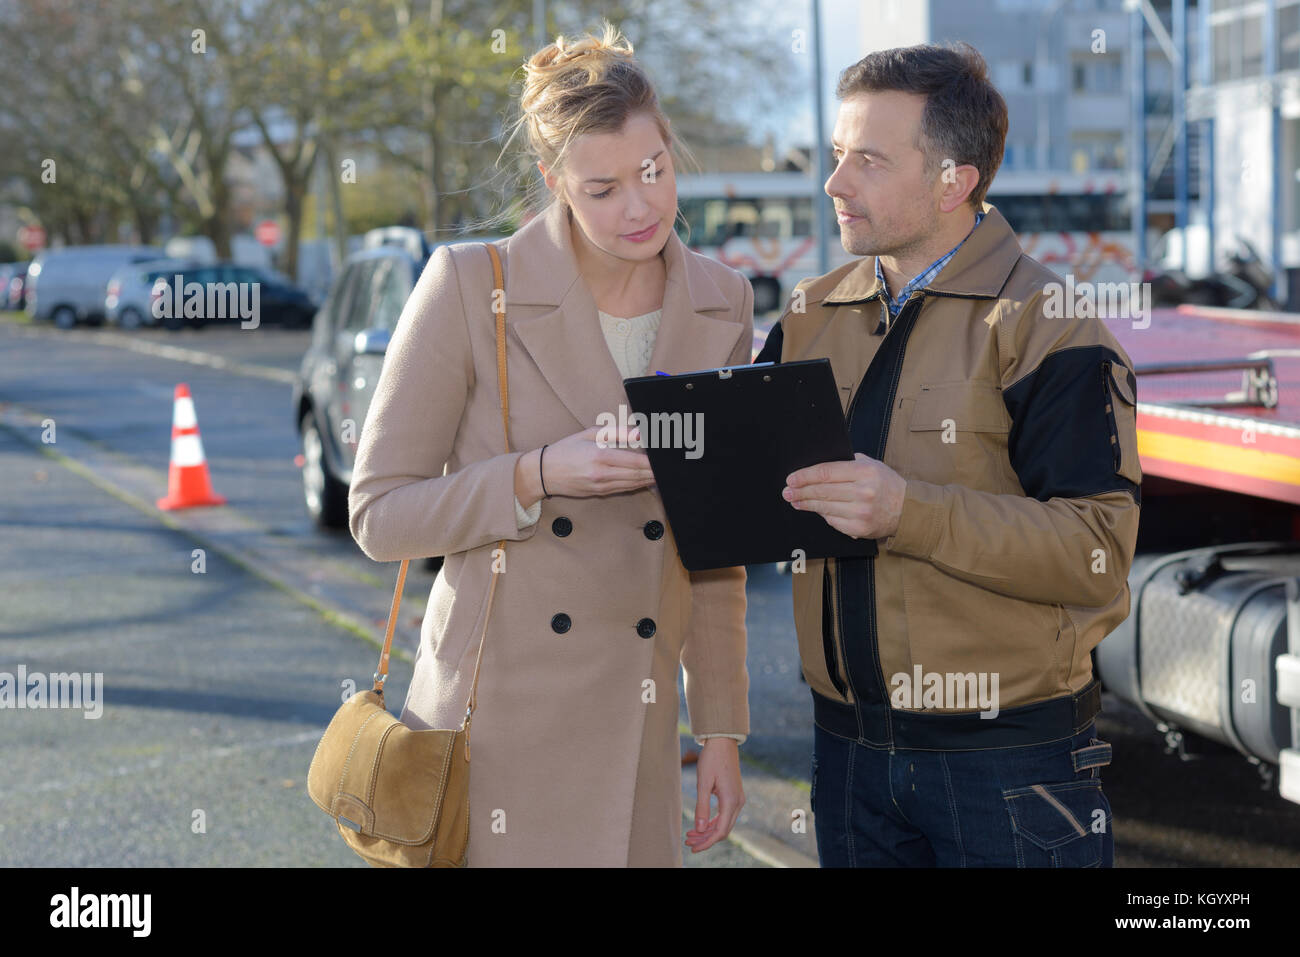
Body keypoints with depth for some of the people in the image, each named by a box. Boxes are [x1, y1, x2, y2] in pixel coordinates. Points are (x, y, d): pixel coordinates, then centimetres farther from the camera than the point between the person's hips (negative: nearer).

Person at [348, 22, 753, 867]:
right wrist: (538, 475, -20)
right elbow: (380, 515, -6)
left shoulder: (721, 306, 5)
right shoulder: (469, 288, -9)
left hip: (635, 737, 4)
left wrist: (722, 727, 10)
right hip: (496, 728, -3)